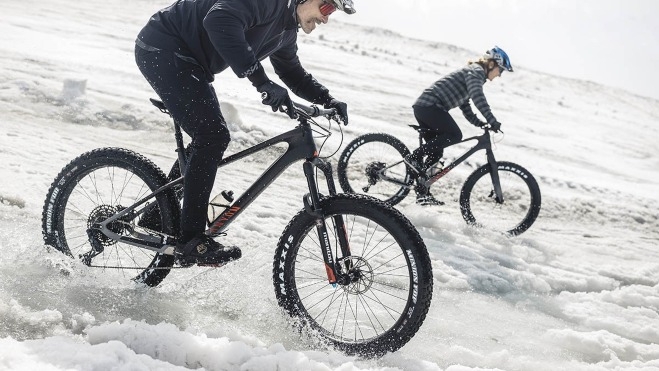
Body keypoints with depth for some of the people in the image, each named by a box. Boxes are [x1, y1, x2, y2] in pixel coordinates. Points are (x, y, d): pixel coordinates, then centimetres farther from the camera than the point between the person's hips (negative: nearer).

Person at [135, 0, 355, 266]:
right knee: (213, 136, -18)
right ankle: (191, 241, -12)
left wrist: (327, 99, 4)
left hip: (187, 59, 10)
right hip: (161, 48, -10)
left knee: (210, 139, 12)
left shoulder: (287, 28, 9)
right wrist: (261, 81, -42)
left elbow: (291, 71, 21)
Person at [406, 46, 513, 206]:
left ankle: (422, 192, 10)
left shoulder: (471, 72, 27)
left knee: (436, 152, 9)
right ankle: (415, 157, -17)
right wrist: (492, 121, -28)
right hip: (430, 105, -10)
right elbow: (477, 96, -23)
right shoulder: (476, 71, -5)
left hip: (422, 107, 10)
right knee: (455, 135, -20)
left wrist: (480, 123, 16)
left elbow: (465, 105, 28)